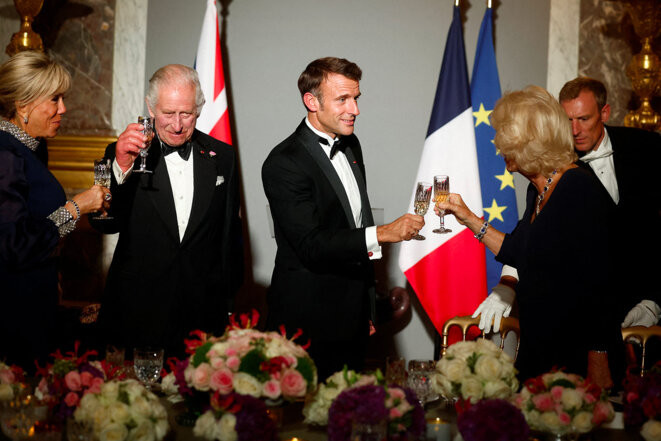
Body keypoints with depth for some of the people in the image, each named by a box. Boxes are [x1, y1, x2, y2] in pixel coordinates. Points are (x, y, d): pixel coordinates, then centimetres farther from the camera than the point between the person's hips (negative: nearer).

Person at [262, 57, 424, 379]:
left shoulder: (350, 145, 11)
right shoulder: (284, 163, -16)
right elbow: (311, 246, -23)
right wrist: (382, 234, -29)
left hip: (352, 318, 7)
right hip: (308, 322, -7)